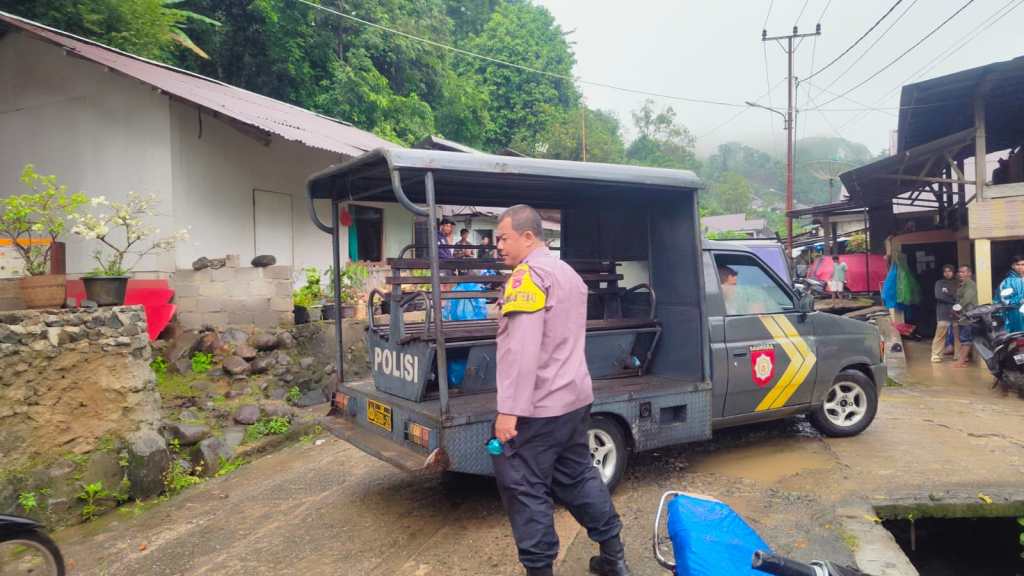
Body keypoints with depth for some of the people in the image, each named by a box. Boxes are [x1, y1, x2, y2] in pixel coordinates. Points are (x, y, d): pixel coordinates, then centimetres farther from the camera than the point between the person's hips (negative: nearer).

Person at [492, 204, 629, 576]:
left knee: (524, 489, 0)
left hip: (537, 407, -10)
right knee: (579, 476, 19)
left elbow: (521, 348, -23)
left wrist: (509, 409, -23)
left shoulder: (529, 274, -15)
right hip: (574, 398, 10)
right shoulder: (568, 273, 16)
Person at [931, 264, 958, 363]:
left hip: (956, 312, 3)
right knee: (940, 334, -7)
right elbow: (939, 296, -6)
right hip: (943, 312, -3)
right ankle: (936, 355, -5)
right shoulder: (939, 283, 8)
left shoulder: (956, 284, 15)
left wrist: (947, 293, -7)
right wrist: (953, 299, -5)